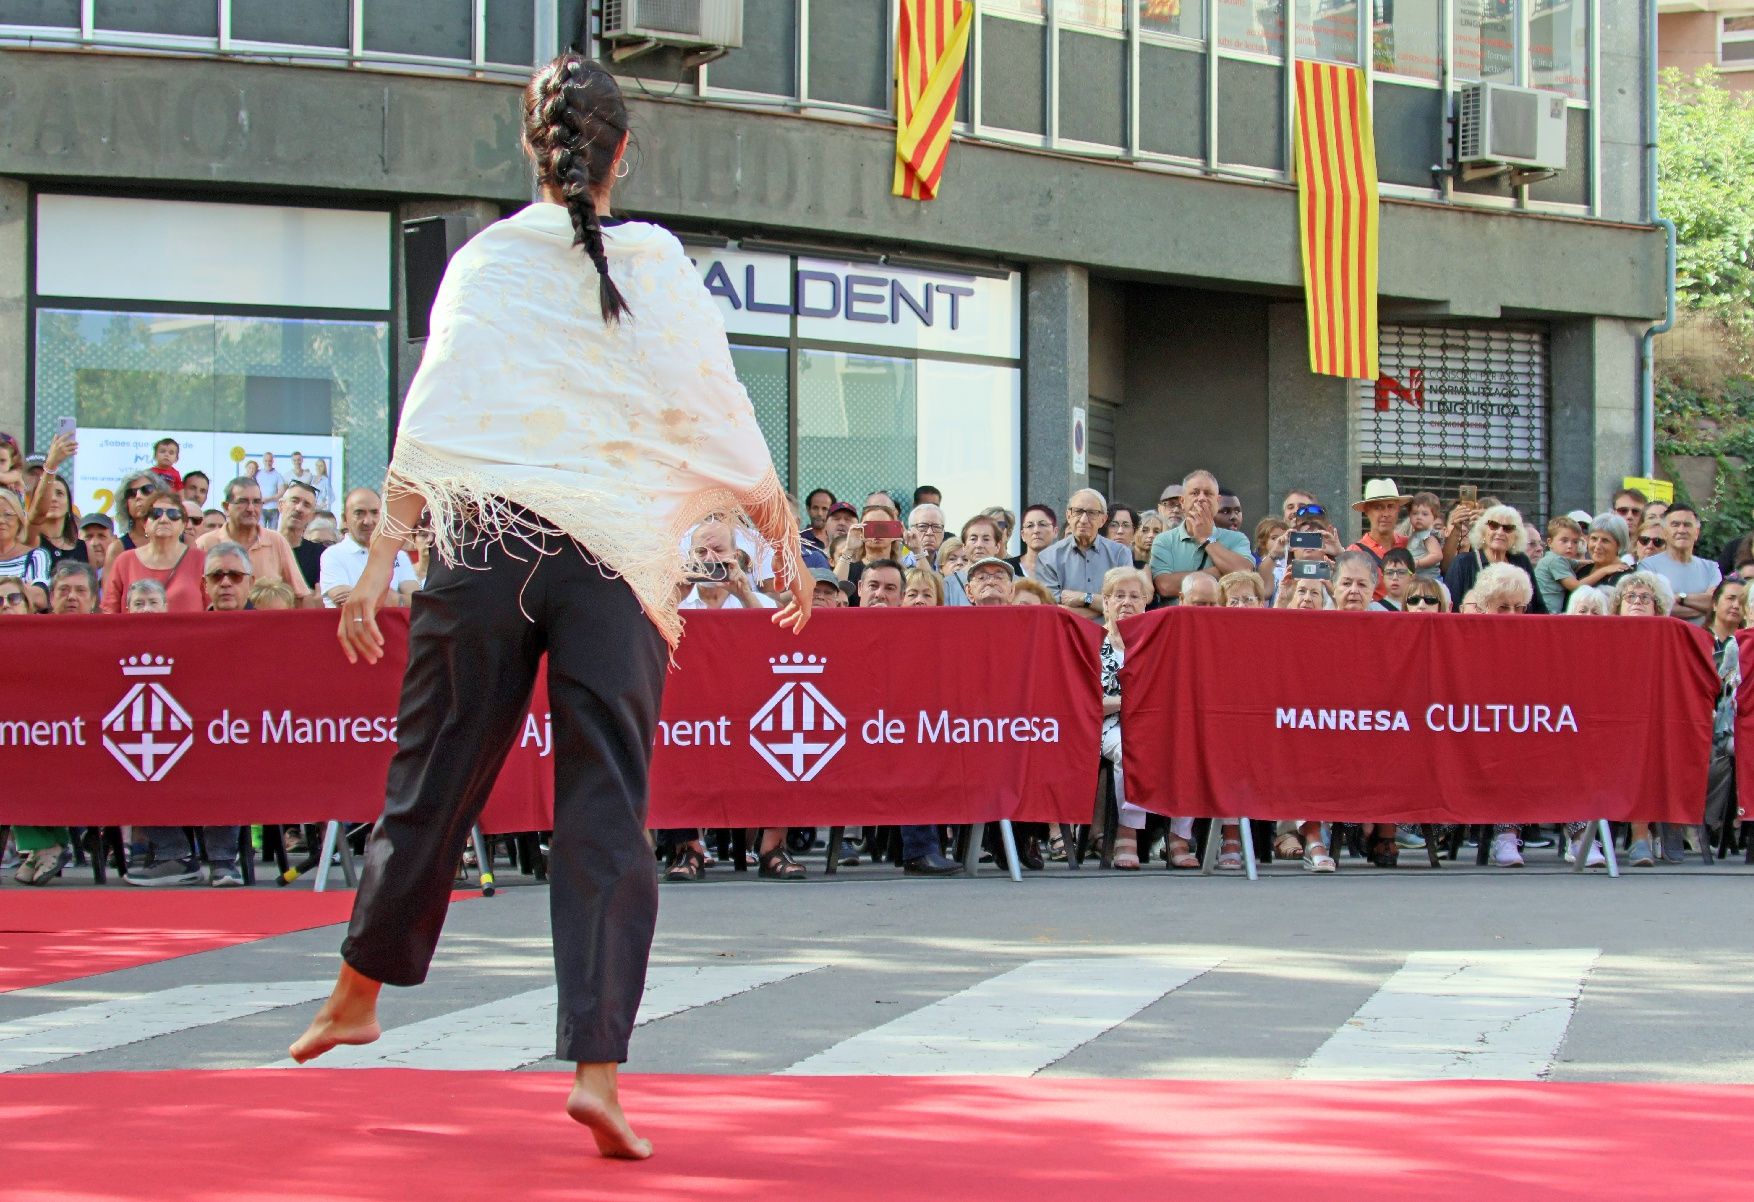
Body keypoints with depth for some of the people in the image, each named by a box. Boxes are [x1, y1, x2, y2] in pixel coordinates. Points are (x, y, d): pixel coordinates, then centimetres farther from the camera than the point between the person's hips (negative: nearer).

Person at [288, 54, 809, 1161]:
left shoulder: (486, 260, 4)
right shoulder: (661, 268, 2)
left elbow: (427, 423, -1)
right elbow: (723, 418, 4)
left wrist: (380, 564, -1)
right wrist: (786, 544, 13)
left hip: (483, 541, 1)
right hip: (616, 560, -1)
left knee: (434, 782, 14)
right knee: (607, 812, -2)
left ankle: (359, 994, 31)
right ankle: (597, 1064, -10)